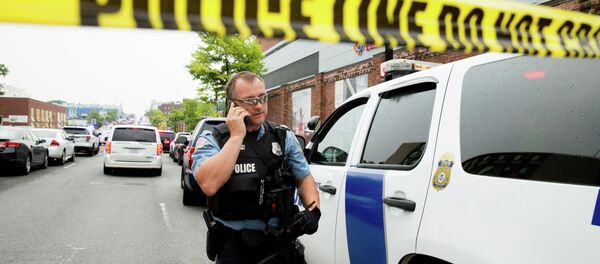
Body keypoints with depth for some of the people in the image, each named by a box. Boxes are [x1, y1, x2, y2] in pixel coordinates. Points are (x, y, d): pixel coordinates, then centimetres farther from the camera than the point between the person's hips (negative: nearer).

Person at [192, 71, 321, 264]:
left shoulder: (284, 137, 4)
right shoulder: (212, 140, -6)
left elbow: (304, 178, 10)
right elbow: (209, 185, -23)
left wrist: (312, 210, -8)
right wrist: (236, 136, -21)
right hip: (234, 243, -3)